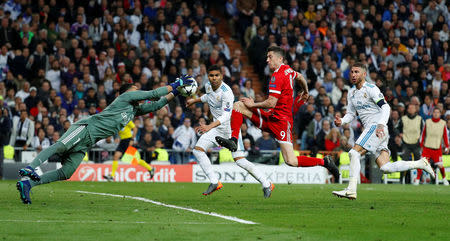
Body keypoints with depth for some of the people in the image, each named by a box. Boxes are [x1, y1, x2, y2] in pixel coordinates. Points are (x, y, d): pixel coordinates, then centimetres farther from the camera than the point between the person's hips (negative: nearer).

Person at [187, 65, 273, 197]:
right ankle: (214, 182, -3)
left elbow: (226, 115, -35)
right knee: (197, 150, -7)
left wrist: (210, 126, -47)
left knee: (239, 160, -15)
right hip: (217, 126, 7)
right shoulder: (208, 86, -1)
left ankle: (266, 184, -2)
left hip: (231, 127, -7)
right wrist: (195, 100, 30)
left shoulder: (226, 92, -26)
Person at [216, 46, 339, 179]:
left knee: (291, 161, -14)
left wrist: (253, 105, -8)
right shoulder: (288, 70, 10)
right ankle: (233, 140, -10)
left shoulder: (277, 77, -18)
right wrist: (305, 92, 51)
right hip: (271, 117, 10)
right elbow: (300, 77, 32)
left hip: (281, 120, -10)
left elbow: (271, 103, -22)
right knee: (238, 106, 1)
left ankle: (324, 162, 3)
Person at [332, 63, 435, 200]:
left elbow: (385, 108, -15)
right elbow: (351, 114, 23)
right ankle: (420, 164, 9)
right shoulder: (351, 93, 19)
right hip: (370, 129, 8)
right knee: (385, 168, -3)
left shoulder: (371, 89, -6)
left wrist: (381, 124, -31)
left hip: (377, 127, -8)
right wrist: (341, 122, 2)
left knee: (354, 153, -19)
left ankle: (351, 190, -22)